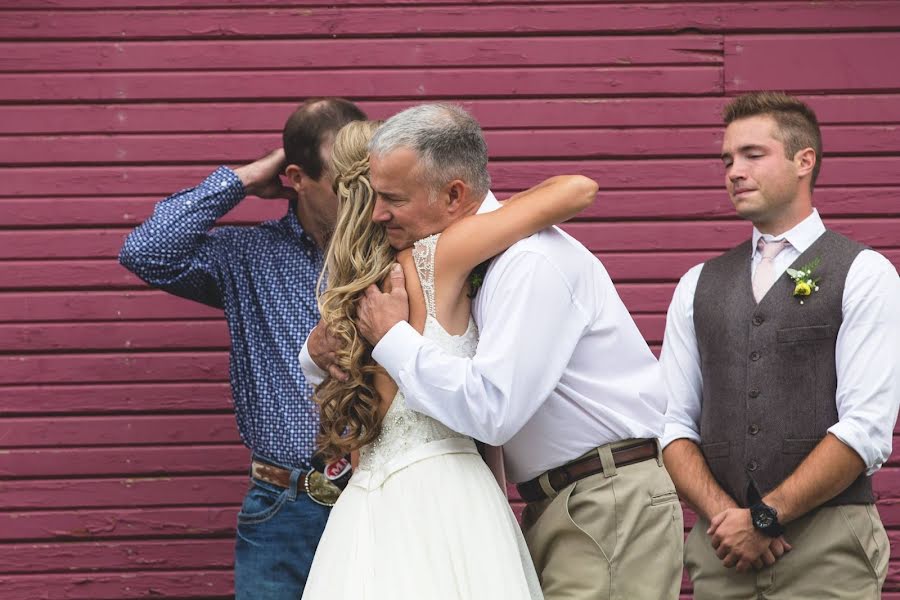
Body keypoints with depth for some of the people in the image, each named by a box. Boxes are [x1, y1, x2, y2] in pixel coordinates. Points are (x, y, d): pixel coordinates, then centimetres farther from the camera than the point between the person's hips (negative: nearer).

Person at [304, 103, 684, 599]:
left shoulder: (532, 262, -18)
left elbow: (490, 410, -28)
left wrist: (391, 338, -17)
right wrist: (325, 349, 0)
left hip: (610, 507, -9)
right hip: (553, 504, 9)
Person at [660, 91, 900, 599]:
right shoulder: (698, 287, 14)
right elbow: (674, 423, 8)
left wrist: (764, 517, -12)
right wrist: (724, 515, -8)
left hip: (828, 554, -3)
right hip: (721, 552, 4)